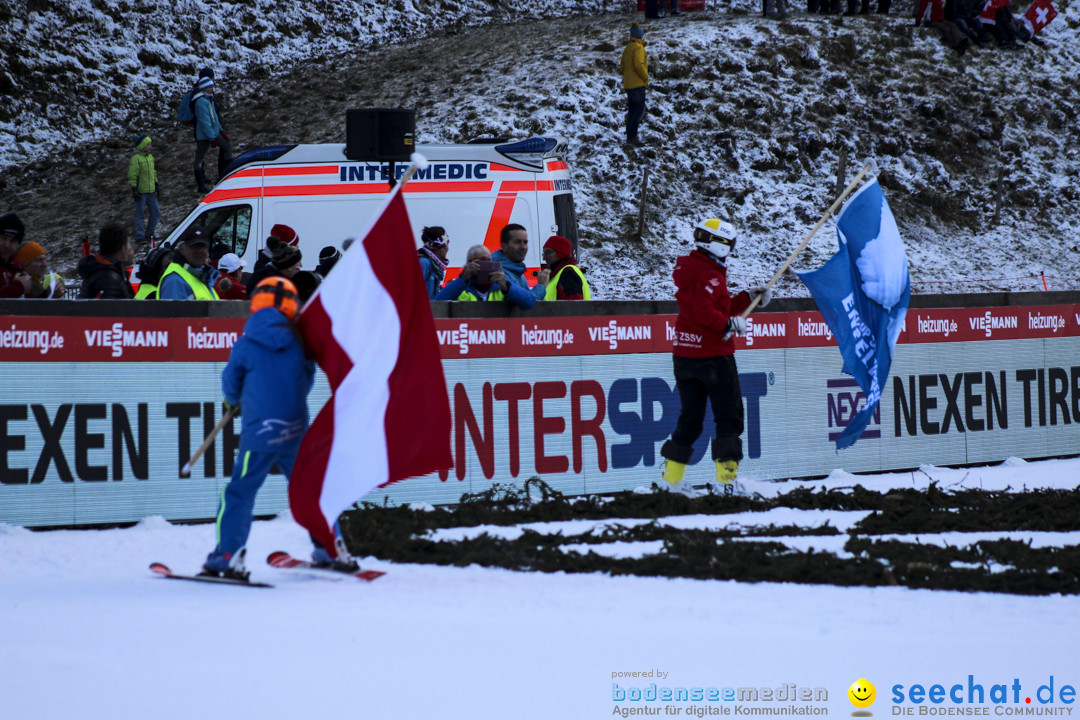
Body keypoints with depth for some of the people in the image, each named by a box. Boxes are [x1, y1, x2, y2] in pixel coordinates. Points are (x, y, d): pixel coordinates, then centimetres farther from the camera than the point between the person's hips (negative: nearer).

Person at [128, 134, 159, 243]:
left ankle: (149, 233, 20)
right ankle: (139, 236, 5)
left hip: (151, 191, 7)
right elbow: (132, 175, -15)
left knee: (155, 211, 7)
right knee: (139, 214, 0)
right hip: (140, 192, -7)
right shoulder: (136, 158, -13)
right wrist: (134, 189, -18)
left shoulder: (150, 157, 12)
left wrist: (156, 184, 21)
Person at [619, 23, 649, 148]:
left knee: (632, 110, 11)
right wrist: (646, 78, -11)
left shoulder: (627, 48, 15)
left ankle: (630, 137, 10)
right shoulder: (638, 47, -12)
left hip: (628, 85, 9)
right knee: (640, 109, -9)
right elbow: (639, 65, -22)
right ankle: (632, 136, -17)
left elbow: (622, 68, 17)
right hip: (637, 84, -9)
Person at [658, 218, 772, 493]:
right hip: (712, 356, -9)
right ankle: (726, 475, -4)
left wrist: (749, 297, 17)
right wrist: (729, 325, -20)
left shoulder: (689, 269, 14)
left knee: (690, 417, 14)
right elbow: (704, 311, -28)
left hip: (683, 355, 9)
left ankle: (672, 477, 11)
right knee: (729, 416, 0)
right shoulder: (710, 275, -15)